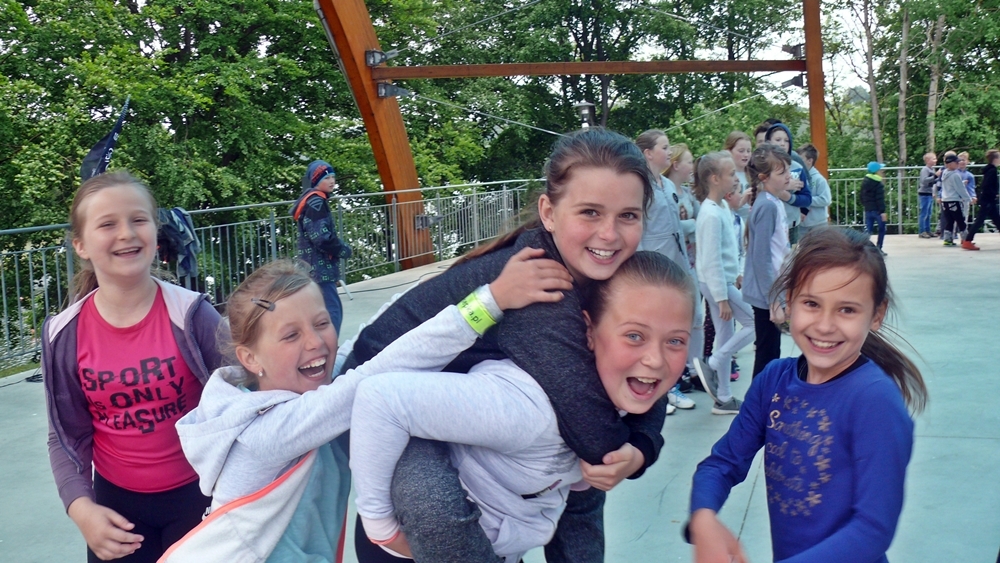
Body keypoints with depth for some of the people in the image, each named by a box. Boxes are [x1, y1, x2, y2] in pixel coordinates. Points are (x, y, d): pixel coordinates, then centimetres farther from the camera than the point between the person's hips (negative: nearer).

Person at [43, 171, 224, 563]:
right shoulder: (65, 336, -8)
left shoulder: (191, 315, -15)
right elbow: (67, 436, 0)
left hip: (197, 494, -2)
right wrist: (81, 507, -13)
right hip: (116, 504, 2)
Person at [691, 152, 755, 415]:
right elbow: (712, 260, -21)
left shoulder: (723, 207, 7)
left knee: (726, 338, 12)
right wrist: (722, 298, -20)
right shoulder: (711, 214, -20)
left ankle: (723, 398, 20)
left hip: (725, 280, 9)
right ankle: (711, 365, 2)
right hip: (717, 283, -9)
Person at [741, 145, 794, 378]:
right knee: (767, 357, 1)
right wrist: (774, 300, -20)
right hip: (767, 294, -9)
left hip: (773, 290, 9)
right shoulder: (767, 206, -19)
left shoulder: (775, 203, 9)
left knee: (771, 355, 16)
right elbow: (761, 258, -21)